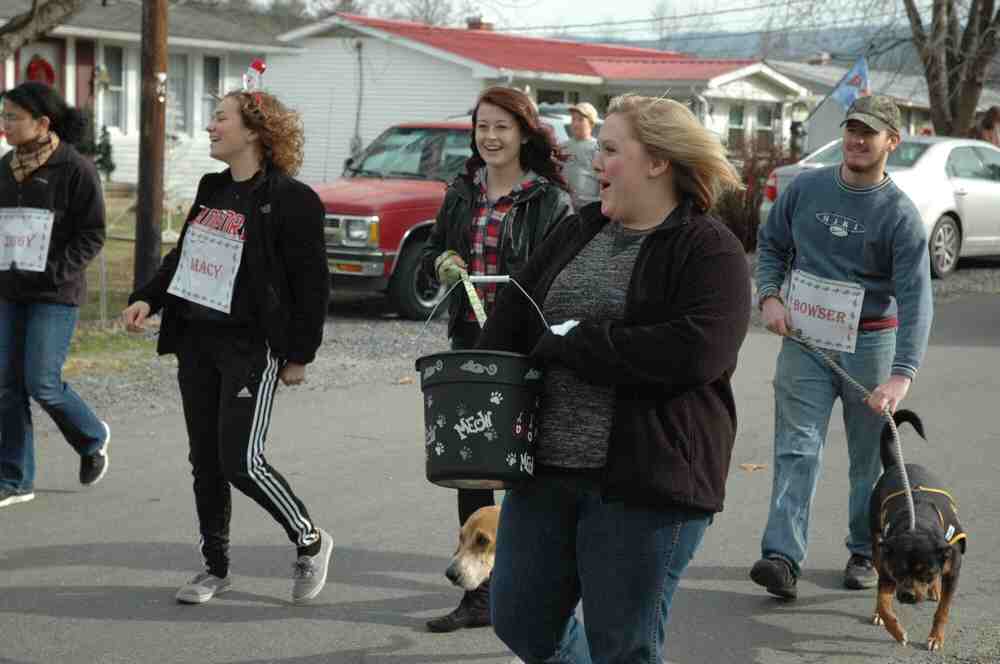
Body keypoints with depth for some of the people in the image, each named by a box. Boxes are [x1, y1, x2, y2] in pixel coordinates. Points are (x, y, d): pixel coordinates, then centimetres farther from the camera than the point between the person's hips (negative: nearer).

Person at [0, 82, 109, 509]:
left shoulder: (76, 169, -9)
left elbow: (92, 236, -9)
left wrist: (54, 271, -18)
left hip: (56, 295, -6)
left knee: (42, 383, -9)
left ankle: (93, 438, 20)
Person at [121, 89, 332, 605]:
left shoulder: (290, 199, -11)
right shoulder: (212, 189, 13)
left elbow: (311, 283, -10)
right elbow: (181, 255, 21)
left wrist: (299, 354, -10)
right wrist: (148, 299, 6)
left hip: (251, 347, -8)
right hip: (196, 341, 8)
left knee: (241, 462, -10)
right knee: (205, 460, 10)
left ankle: (310, 542, 12)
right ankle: (215, 567, 23)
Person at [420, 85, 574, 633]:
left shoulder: (550, 201, -4)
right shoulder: (462, 194, 12)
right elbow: (432, 252, 21)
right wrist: (441, 263, -2)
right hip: (469, 341, 5)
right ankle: (478, 594, 15)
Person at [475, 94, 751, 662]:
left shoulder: (711, 252, -8)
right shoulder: (578, 233, 13)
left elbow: (693, 351, -23)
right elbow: (512, 318, 15)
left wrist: (570, 344, -16)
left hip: (645, 481, -7)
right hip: (546, 469, 7)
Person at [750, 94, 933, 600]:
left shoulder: (900, 215, -9)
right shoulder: (806, 189, 1)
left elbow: (915, 297, -17)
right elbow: (771, 243, 15)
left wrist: (902, 373, -29)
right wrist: (769, 295, -5)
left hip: (871, 342, -1)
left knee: (869, 455, 12)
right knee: (797, 448, -8)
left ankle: (865, 552, 27)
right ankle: (782, 556, -16)